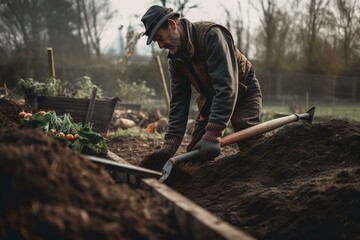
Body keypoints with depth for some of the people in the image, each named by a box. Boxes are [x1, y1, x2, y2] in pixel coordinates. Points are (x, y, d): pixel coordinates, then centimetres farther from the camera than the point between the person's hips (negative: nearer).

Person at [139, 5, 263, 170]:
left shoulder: (211, 35, -32)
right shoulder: (175, 57, -8)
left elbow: (226, 87, -40)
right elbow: (178, 102, -8)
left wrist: (213, 134, -46)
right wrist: (168, 147, -19)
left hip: (243, 93, -7)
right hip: (210, 98, 7)